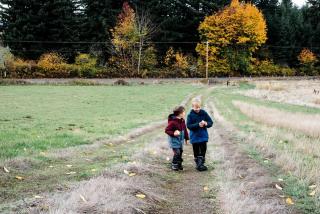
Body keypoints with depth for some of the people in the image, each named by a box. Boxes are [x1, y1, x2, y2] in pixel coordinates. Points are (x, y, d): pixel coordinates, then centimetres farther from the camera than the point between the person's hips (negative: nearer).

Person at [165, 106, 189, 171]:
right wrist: (173, 133, -31)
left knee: (180, 151, 13)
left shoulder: (182, 121, 3)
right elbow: (167, 130, -17)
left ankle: (179, 164, 29)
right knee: (177, 152, -10)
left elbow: (185, 130, 14)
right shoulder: (172, 122, -22)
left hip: (181, 140, 8)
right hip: (174, 140, -8)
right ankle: (174, 165, 7)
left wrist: (186, 138, 17)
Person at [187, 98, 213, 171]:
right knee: (196, 152, 9)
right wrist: (198, 125, -25)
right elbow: (189, 125, -14)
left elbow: (211, 122, 0)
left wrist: (206, 124, -22)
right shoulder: (190, 115, -8)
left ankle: (201, 164, 13)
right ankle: (197, 164, 23)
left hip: (203, 136, 1)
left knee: (203, 150, 1)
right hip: (194, 137, -1)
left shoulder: (204, 113, -2)